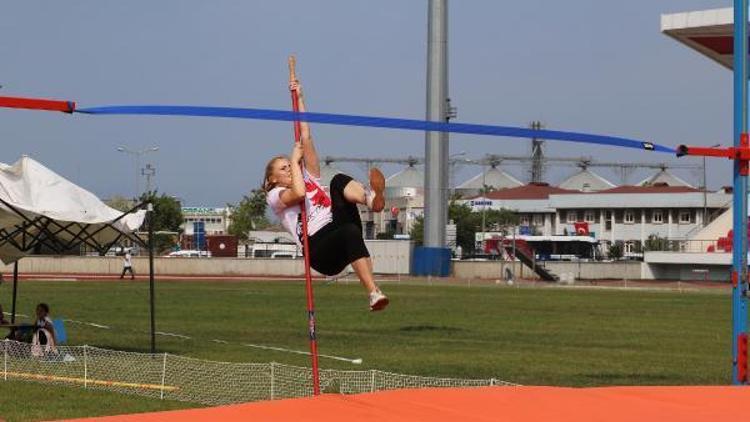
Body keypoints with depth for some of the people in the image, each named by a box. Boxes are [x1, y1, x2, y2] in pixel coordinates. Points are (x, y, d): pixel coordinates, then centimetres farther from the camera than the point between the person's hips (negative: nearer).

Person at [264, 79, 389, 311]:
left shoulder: (310, 178, 31)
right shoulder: (275, 196, 14)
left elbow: (305, 137, 26)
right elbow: (298, 192, -11)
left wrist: (299, 98, 23)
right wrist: (294, 159, 3)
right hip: (319, 250, -6)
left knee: (339, 180, -13)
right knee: (351, 232, -42)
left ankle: (372, 198, -45)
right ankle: (374, 294, -57)